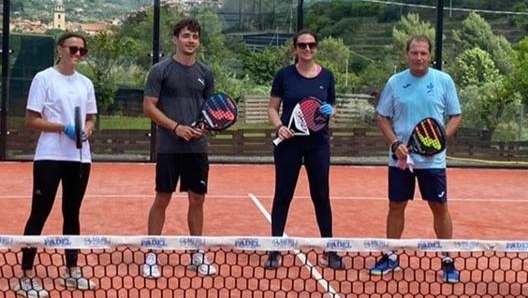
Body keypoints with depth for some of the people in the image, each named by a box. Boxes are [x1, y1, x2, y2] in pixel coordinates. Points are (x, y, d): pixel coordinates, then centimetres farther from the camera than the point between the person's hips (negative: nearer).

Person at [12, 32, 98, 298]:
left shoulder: (86, 83, 12)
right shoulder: (43, 78, -5)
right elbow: (31, 121, -8)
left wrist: (86, 130, -6)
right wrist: (63, 128, -19)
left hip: (80, 157, 6)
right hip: (50, 157, -6)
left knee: (72, 213, 13)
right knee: (39, 214, -4)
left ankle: (72, 271, 22)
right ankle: (27, 276, 1)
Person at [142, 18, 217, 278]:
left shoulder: (205, 72, 9)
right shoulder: (161, 70, -4)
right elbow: (148, 107, -6)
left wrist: (205, 126, -6)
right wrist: (176, 127, -17)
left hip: (198, 148, 4)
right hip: (169, 148, -4)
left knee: (197, 200, 9)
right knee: (162, 200, 1)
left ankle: (197, 255, 20)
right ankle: (151, 256, 9)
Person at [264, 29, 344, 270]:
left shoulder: (326, 76, 4)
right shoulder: (284, 75, -1)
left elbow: (333, 108, 12)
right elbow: (272, 108, 3)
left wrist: (330, 111, -11)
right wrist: (279, 126, -15)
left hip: (318, 143, 1)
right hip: (289, 143, -1)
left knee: (321, 196, 6)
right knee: (283, 195, 4)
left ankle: (329, 251, 15)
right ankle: (275, 250, 12)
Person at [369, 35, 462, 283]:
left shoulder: (443, 81, -2)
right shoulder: (395, 82, 0)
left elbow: (456, 116, 3)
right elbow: (383, 117, 5)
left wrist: (442, 137, -15)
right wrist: (395, 143, -10)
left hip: (433, 159, -1)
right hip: (400, 158, 1)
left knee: (440, 208, 3)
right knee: (396, 206, 8)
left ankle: (447, 261, 15)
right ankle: (391, 257, 22)